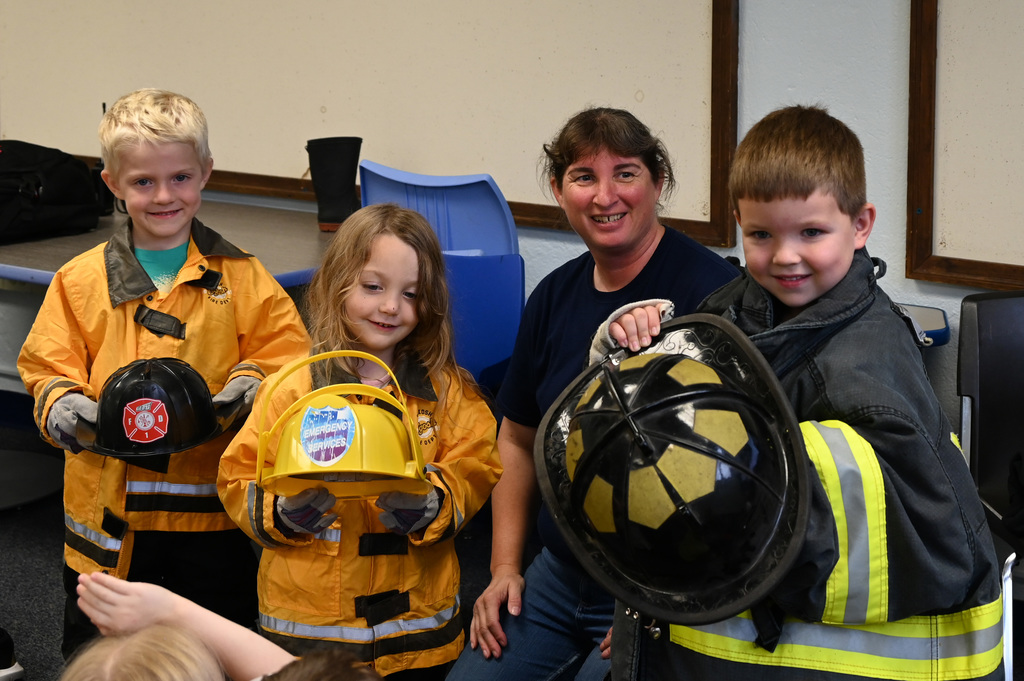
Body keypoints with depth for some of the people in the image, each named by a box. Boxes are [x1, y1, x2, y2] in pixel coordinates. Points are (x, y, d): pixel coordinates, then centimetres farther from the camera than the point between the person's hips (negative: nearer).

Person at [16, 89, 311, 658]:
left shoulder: (240, 275, 2)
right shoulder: (81, 280, 2)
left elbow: (285, 352, 2)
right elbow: (47, 365, 5)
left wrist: (252, 384, -17)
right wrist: (61, 404, -15)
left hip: (210, 505, 0)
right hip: (108, 510, 1)